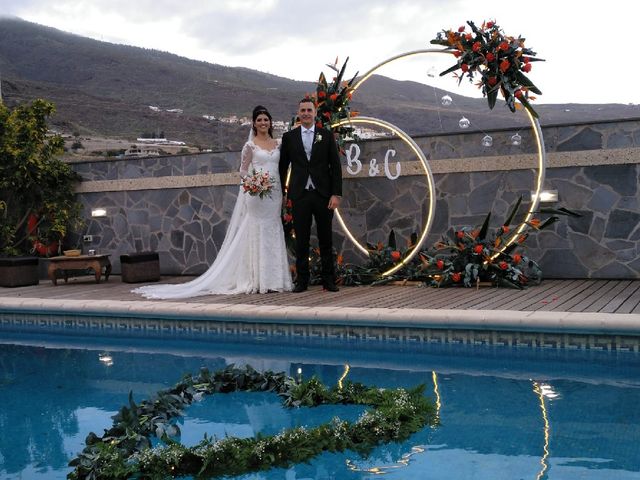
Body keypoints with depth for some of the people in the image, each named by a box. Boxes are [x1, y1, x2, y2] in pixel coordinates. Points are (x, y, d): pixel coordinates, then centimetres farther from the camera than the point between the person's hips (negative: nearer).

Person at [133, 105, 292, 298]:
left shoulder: (277, 144, 13)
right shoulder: (250, 145, -1)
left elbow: (281, 168, 16)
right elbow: (242, 171, -1)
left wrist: (284, 192, 7)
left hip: (275, 194, 5)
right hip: (256, 194, -5)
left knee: (272, 234, 5)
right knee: (255, 233, -5)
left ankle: (272, 279, 10)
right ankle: (256, 280, 0)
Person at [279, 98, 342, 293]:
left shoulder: (327, 135, 5)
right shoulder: (289, 137, 7)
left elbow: (335, 166, 2)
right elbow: (283, 166, 11)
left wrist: (336, 194, -6)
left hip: (323, 194, 0)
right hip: (299, 195, 1)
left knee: (326, 240, 4)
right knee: (301, 240, 4)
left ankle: (329, 280, 11)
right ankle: (302, 281, 11)